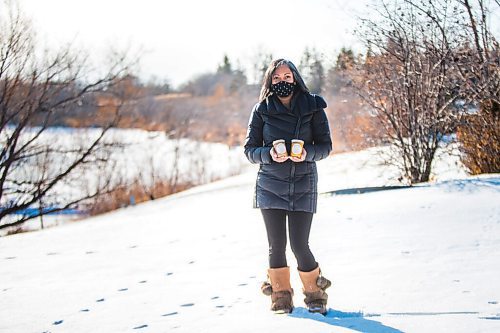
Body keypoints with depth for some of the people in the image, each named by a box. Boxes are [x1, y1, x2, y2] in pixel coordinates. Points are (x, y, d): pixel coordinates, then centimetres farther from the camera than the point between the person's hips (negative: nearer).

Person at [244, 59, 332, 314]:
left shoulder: (313, 106, 0)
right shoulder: (261, 110, 2)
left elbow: (325, 145, 3)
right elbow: (250, 149, 4)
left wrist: (307, 153, -17)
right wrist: (270, 154, -16)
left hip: (303, 185, -1)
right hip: (270, 185, 1)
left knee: (299, 245, -4)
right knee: (277, 244, 2)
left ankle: (314, 291, 20)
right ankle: (280, 293, 22)